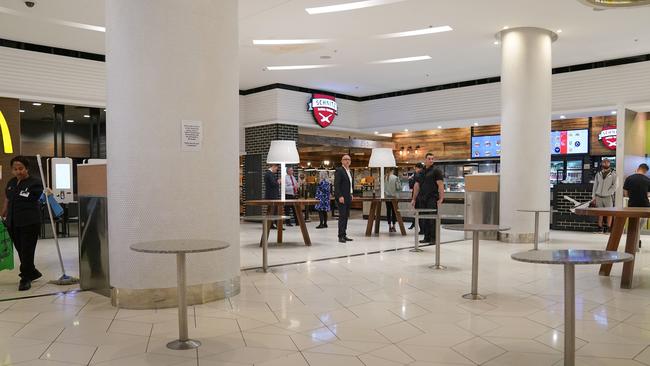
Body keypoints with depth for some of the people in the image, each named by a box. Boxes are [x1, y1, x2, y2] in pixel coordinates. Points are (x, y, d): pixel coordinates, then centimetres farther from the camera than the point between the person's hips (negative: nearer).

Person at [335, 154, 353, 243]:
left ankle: (344, 235, 12)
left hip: (348, 197, 8)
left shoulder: (349, 172, 18)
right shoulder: (339, 170, -9)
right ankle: (340, 236, -6)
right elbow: (336, 185, -15)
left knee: (346, 216, 8)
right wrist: (340, 196, -21)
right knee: (342, 216, -8)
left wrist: (351, 194, 14)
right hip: (341, 197, -8)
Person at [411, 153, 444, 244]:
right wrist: (414, 199, 15)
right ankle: (426, 237, 14)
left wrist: (441, 199, -14)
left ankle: (433, 238, 1)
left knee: (432, 219, -7)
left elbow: (441, 185, -7)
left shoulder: (436, 171, -1)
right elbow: (417, 186, 18)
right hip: (422, 199, 5)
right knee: (423, 219, 5)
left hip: (432, 199, -5)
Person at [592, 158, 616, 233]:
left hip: (608, 197, -3)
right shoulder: (598, 174, 11)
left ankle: (607, 229, 4)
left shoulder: (613, 174, 1)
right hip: (598, 196, 3)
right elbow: (595, 186, 12)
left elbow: (615, 185, -4)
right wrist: (593, 197, 7)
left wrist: (607, 193, -11)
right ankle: (600, 229, 12)